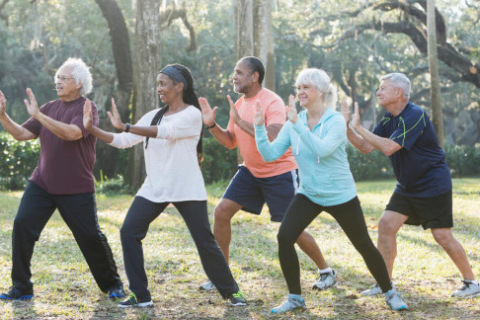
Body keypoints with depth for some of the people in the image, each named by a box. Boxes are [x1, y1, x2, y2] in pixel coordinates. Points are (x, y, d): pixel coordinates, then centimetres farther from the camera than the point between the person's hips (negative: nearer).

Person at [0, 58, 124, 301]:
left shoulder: (86, 108, -7)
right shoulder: (50, 108, 9)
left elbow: (72, 133, -26)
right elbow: (22, 134, 6)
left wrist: (38, 115, -31)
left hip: (77, 189, -4)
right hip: (41, 183, 4)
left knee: (91, 237, 0)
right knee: (22, 226, -10)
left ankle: (112, 284, 22)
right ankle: (21, 288, 0)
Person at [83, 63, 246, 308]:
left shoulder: (192, 114, -9)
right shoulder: (154, 116, 9)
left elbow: (166, 131, -26)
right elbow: (123, 141, 6)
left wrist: (124, 126, -31)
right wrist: (92, 129, -5)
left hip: (187, 189, -5)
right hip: (154, 189, 6)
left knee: (205, 242, -3)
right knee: (128, 232, -8)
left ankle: (230, 292, 18)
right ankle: (141, 295, 0)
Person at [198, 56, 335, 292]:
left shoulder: (272, 103, -20)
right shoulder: (239, 105, 5)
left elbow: (274, 140, -33)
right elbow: (230, 142, 12)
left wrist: (240, 121, -32)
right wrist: (212, 125, -5)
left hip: (280, 172, -7)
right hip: (250, 172, 7)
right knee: (221, 212, -3)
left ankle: (326, 271, 17)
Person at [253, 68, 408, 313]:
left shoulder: (336, 121, -15)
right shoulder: (293, 123, -2)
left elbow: (322, 149, -33)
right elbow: (270, 154, -8)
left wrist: (297, 123, -36)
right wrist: (259, 126, -20)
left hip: (341, 197, -3)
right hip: (308, 194, 3)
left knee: (364, 245, 6)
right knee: (284, 237, -16)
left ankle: (390, 293, 28)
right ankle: (294, 298, -1)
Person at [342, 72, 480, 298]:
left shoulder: (415, 116, -22)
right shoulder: (389, 119, 6)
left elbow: (389, 148, -30)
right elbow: (366, 147, 4)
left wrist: (359, 127, -25)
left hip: (434, 185, -8)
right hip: (407, 187, 8)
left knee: (442, 236, -5)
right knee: (386, 225, -3)